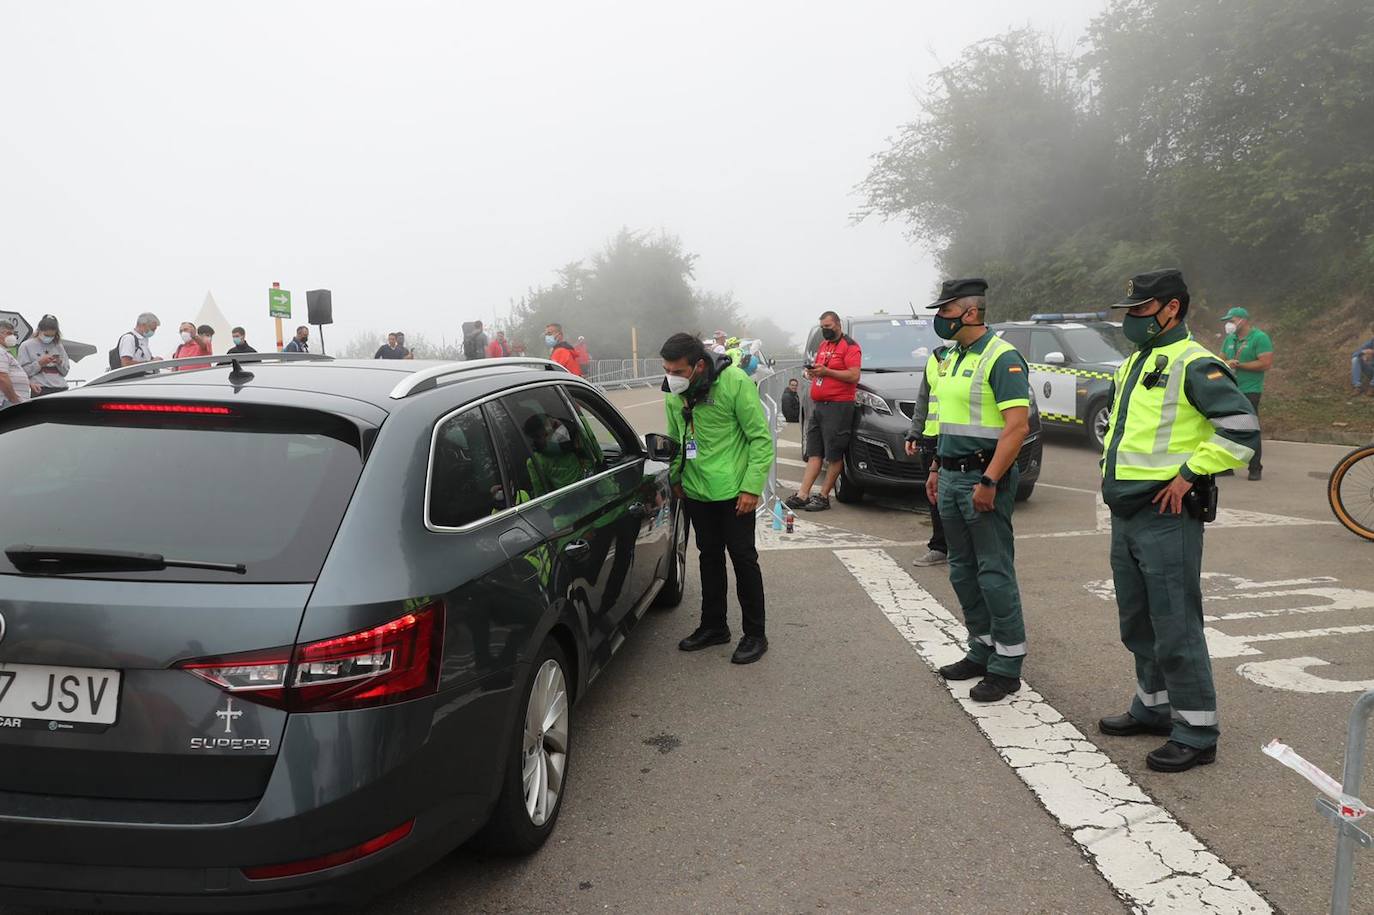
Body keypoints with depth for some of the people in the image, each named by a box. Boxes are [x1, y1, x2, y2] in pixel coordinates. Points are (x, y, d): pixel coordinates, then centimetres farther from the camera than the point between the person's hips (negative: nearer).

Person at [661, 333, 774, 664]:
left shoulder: (735, 383, -19)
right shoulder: (674, 394, -1)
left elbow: (761, 438, -15)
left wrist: (751, 487, -18)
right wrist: (676, 478, 10)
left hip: (733, 491, -6)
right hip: (696, 490, 6)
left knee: (743, 558, 2)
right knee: (710, 557, 16)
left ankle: (755, 634, 14)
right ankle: (713, 626, 30)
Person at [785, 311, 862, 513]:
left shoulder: (850, 346, -5)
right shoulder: (823, 346, 21)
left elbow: (854, 376, -15)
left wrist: (826, 371, -17)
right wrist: (812, 372, 7)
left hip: (838, 406, -8)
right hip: (818, 405, 8)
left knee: (835, 455, -2)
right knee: (813, 453, 6)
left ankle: (823, 496, 2)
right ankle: (802, 495, 5)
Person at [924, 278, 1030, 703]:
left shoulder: (1002, 358, -14)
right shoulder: (951, 358, 15)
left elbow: (1017, 426, -21)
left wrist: (989, 482, -23)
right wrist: (937, 470, 18)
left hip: (985, 478, -9)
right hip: (952, 477, 9)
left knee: (995, 573, -4)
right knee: (963, 571, 14)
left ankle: (1007, 665, 6)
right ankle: (981, 651, 26)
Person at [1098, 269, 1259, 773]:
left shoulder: (1193, 364, -13)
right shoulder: (1133, 364, 16)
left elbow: (1242, 430, -21)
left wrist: (1188, 473, -18)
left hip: (1166, 518, -9)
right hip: (1125, 517, 9)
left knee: (1175, 627, -3)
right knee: (1138, 624, 18)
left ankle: (1196, 731, 7)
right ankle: (1153, 706, 33)